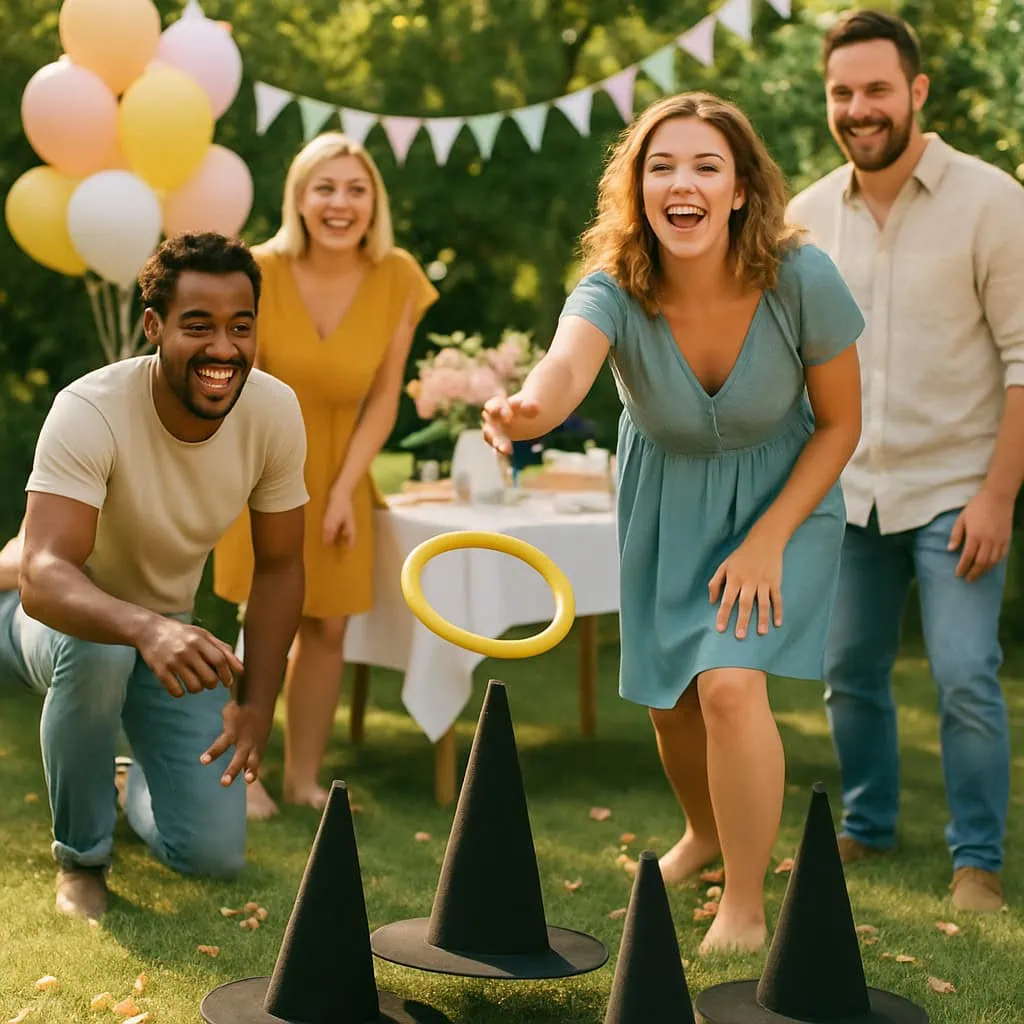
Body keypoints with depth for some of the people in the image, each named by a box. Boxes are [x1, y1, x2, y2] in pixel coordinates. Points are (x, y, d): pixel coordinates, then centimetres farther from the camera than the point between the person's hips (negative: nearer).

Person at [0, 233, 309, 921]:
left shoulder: (276, 412, -19)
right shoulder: (90, 412, -33)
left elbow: (279, 566, -6)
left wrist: (257, 705, -13)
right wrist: (147, 629, -63)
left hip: (168, 628, 4)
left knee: (217, 856, -7)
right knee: (98, 650, -41)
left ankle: (129, 783, 30)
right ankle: (81, 855, -13)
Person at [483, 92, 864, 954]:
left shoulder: (801, 281, -28)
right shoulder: (616, 291, -28)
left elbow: (841, 424, -13)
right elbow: (567, 363, -52)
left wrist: (767, 540, -19)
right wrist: (529, 410, -76)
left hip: (783, 495, -2)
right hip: (666, 502, 3)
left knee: (731, 683, -20)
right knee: (671, 700, 13)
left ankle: (746, 910, -1)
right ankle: (707, 833, 46)